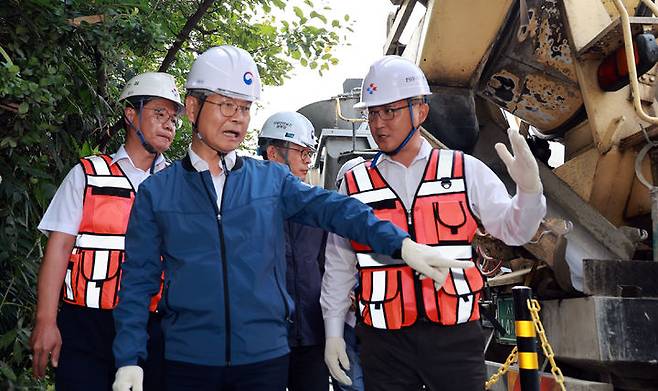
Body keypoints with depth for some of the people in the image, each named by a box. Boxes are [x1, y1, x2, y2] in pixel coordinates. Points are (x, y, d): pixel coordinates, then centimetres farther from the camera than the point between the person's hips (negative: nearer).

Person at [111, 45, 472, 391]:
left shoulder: (272, 179, 4)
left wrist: (401, 244, -21)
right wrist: (129, 359, -6)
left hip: (266, 355, 1)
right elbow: (138, 282, 2)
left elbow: (333, 209, -8)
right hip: (188, 359, 0)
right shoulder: (156, 192, 2)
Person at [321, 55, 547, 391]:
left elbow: (512, 230, 0)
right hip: (384, 342, 1)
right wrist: (333, 333, 9)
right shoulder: (355, 184, 3)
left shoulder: (466, 171, 2)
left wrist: (528, 189, -19)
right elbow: (338, 266, 9)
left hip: (456, 337, 0)